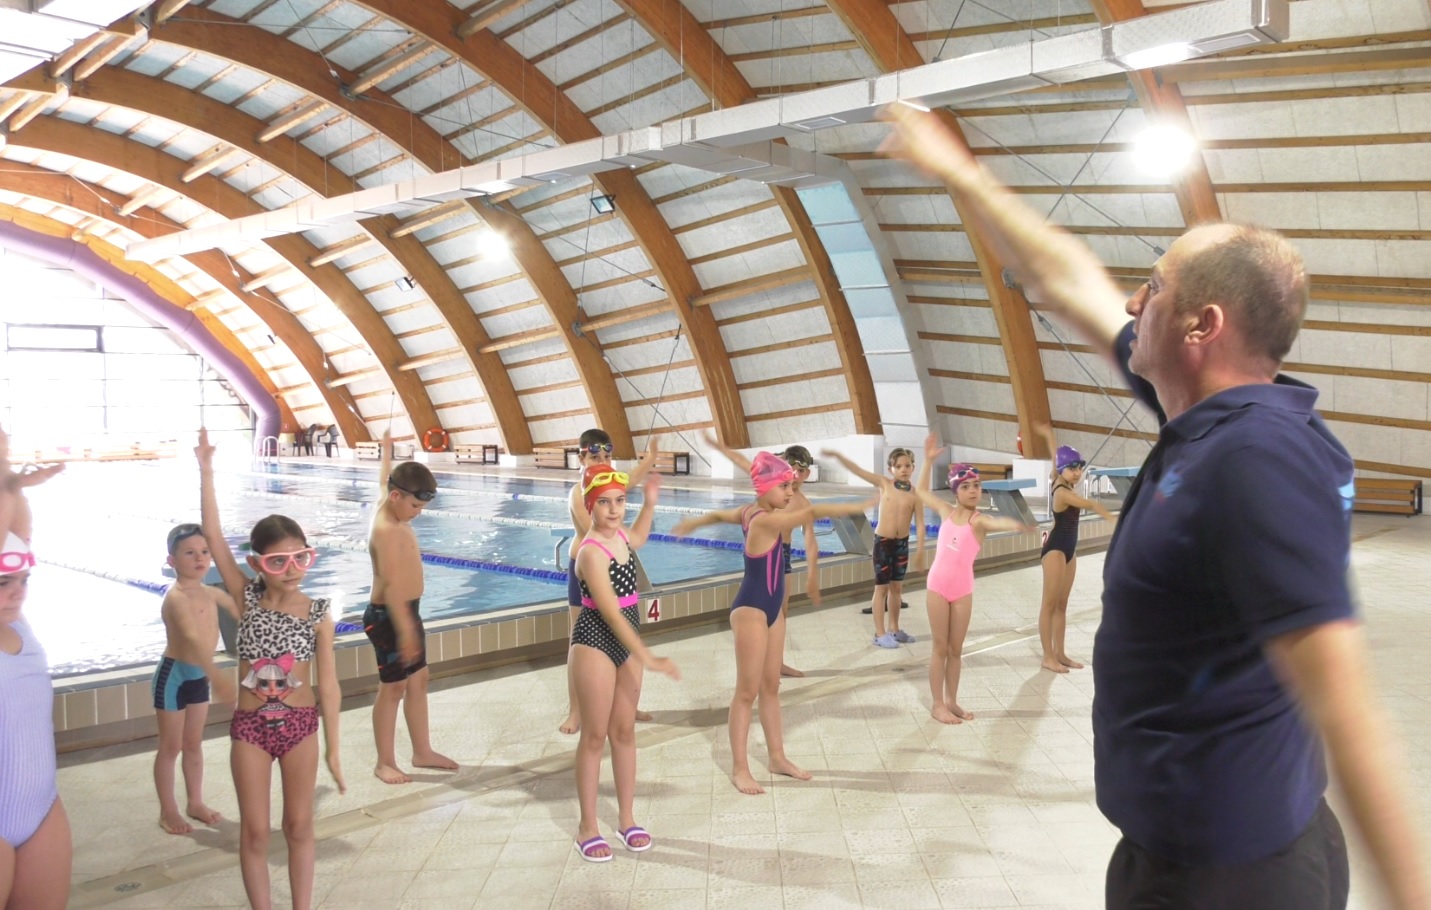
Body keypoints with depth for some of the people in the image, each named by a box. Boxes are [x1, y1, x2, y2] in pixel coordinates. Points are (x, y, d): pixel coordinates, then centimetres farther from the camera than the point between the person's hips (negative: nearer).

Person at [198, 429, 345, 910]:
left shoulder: (317, 612, -8)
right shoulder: (246, 599, -7)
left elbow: (328, 684, -5)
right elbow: (213, 536, -15)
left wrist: (333, 750, -4)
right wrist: (206, 469, -22)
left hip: (300, 724, 0)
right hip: (250, 726, 0)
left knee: (299, 826, 12)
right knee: (255, 832, 8)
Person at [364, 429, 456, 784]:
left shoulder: (388, 507, 4)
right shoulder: (387, 530, -24)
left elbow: (384, 479, 27)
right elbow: (392, 584, -31)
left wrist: (387, 448, 44)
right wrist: (404, 629, -35)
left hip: (406, 611, 10)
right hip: (388, 617, -10)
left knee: (418, 681, 15)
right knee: (393, 688, 0)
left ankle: (423, 752, 25)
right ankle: (385, 762, 12)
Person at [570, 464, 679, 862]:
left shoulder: (619, 537, 2)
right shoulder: (591, 552, -24)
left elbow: (637, 539, 29)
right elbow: (611, 612, -29)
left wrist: (650, 503, 16)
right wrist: (648, 658, -31)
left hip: (626, 641, 8)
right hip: (596, 644, -8)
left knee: (624, 731, 13)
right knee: (594, 736, 2)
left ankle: (626, 819, 25)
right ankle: (587, 826, 15)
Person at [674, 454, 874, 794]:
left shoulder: (750, 512, 4)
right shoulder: (765, 520, -24)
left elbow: (719, 515, 23)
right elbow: (813, 512, -34)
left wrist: (691, 523, 42)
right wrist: (863, 505, -36)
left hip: (771, 609, 10)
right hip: (751, 611, -10)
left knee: (771, 686, 16)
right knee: (747, 692, -1)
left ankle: (777, 758, 26)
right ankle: (739, 768, 9)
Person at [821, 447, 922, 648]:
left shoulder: (915, 493, -5)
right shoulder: (883, 484, -6)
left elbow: (919, 523, -5)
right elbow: (858, 471, -10)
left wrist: (920, 551, -8)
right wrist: (838, 456, -20)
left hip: (902, 543, 2)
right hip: (882, 541, -2)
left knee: (897, 587, 15)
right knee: (882, 588, 4)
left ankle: (894, 629, 28)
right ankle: (880, 634, 10)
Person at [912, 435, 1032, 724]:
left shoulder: (979, 520, -8)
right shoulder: (946, 511, 3)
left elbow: (996, 522, -32)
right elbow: (921, 490, 19)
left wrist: (1015, 524, -54)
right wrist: (929, 459, 15)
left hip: (963, 590, -1)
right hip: (937, 586, 1)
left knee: (956, 649, 10)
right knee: (939, 647, 5)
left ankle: (951, 701, 22)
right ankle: (938, 705, 11)